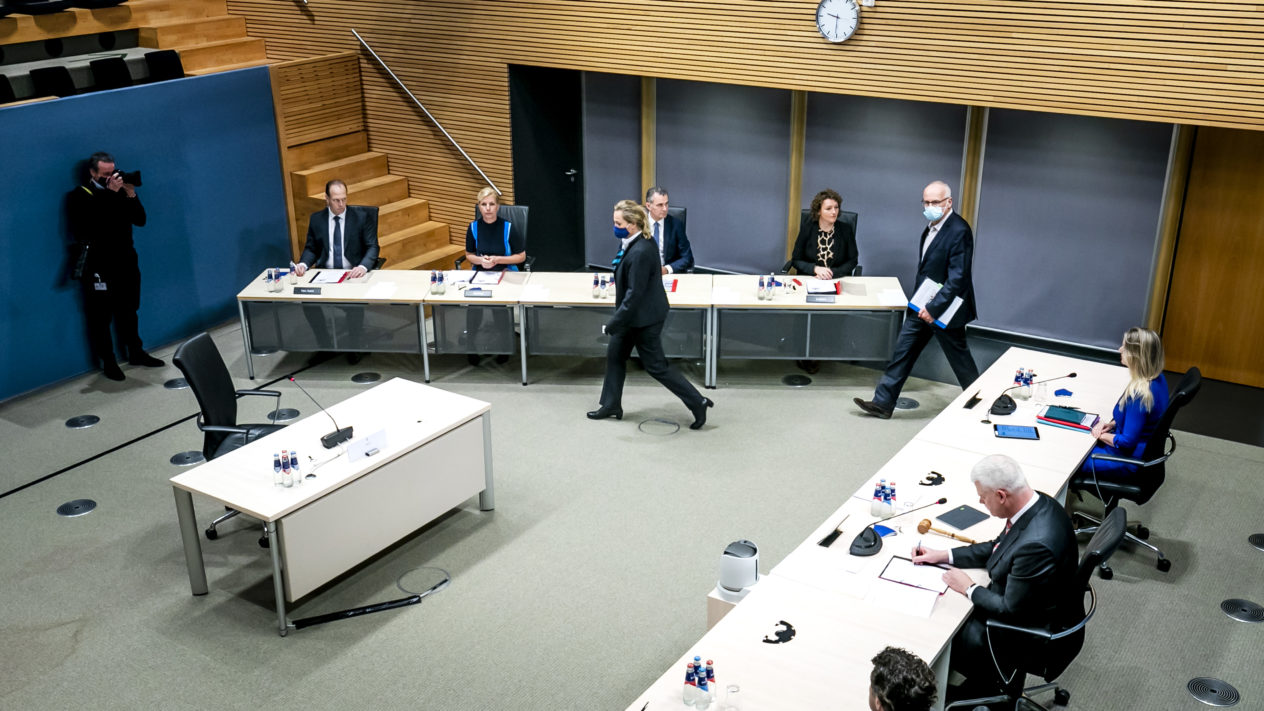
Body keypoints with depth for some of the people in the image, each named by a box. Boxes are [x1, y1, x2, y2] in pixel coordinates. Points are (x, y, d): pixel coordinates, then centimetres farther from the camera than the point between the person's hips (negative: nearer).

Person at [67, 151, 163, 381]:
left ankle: (136, 353, 27)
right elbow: (93, 221, -23)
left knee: (129, 311, 15)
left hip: (126, 261, 5)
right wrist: (110, 193, -23)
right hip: (98, 266, -5)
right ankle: (108, 362, 7)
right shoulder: (79, 196, -5)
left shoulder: (119, 191, 9)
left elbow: (140, 220, 5)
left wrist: (131, 194, -8)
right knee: (101, 316, -1)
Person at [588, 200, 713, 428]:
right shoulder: (632, 242, 1)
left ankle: (697, 402, 10)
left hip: (644, 317, -10)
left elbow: (635, 293, -27)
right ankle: (611, 405, 30)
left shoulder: (640, 252, -29)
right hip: (634, 314, 10)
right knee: (615, 355, 17)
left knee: (656, 366, 1)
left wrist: (614, 322, -21)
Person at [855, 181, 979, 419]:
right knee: (903, 351, 7)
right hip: (923, 305, 9)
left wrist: (934, 308, -26)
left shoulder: (959, 231, -22)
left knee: (960, 359, 8)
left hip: (944, 308, -8)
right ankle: (883, 403, 13)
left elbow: (957, 278, -25)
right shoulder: (933, 226, 7)